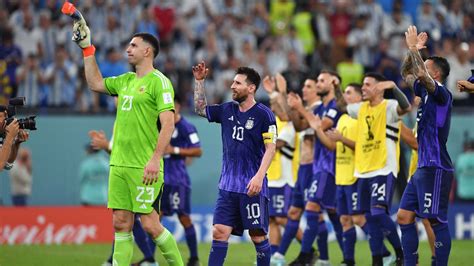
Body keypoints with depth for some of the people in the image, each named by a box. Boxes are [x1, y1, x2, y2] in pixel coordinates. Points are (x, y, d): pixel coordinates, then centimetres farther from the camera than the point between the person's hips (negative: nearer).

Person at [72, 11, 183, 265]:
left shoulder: (159, 81, -8)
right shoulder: (126, 80, 16)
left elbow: (168, 124, -15)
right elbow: (95, 83, 29)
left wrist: (155, 159, -23)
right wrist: (87, 48, 24)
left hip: (144, 167, -8)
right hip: (119, 164, 8)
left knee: (150, 224, -8)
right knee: (121, 223, 5)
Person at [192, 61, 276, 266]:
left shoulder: (264, 115, -7)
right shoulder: (227, 110, 11)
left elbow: (270, 148, -11)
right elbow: (201, 109, 22)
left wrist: (259, 176, -20)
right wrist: (199, 81, 12)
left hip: (252, 187, -5)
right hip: (228, 185, 6)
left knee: (258, 235, -1)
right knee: (219, 232, -1)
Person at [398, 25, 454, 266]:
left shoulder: (442, 94, -10)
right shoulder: (426, 92, 14)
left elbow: (422, 74, -27)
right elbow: (406, 74, 26)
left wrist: (413, 48, -18)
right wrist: (412, 51, 11)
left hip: (436, 169, -9)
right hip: (423, 168, 9)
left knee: (436, 221, -8)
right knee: (404, 216, 8)